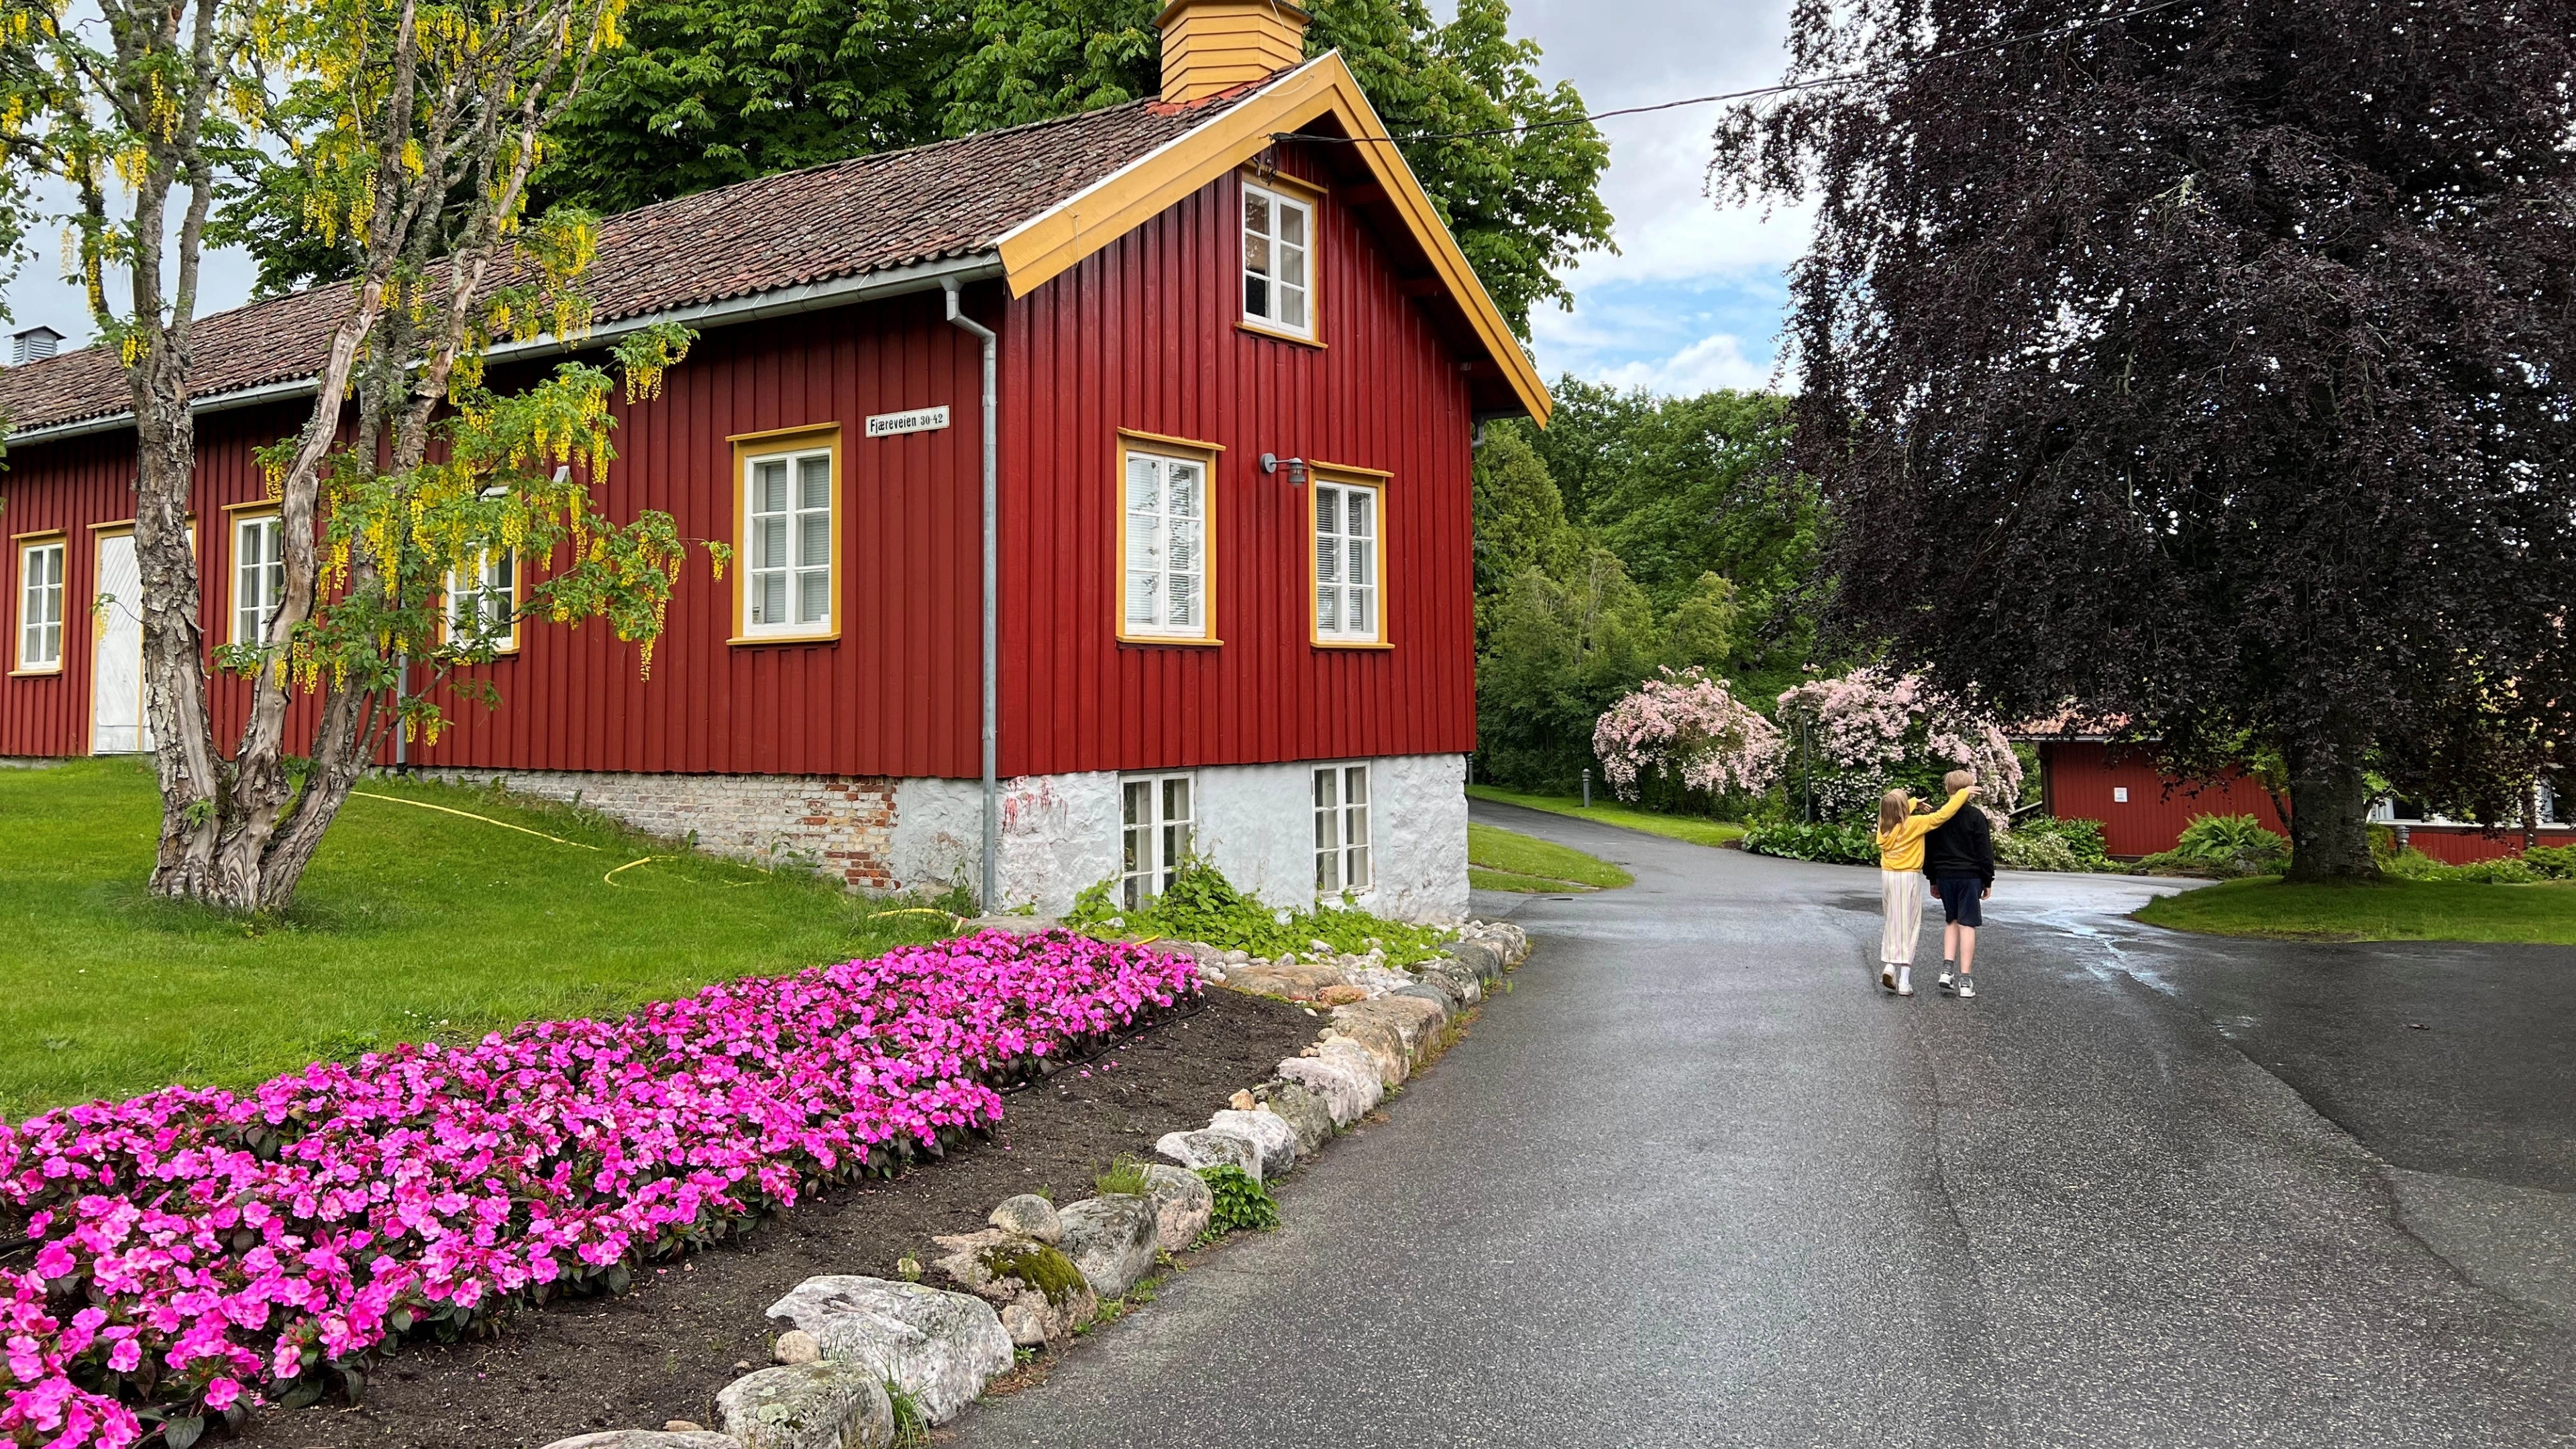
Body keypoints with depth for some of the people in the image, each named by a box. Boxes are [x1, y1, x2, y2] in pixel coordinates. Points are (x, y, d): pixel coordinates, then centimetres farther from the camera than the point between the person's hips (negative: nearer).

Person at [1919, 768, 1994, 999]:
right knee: (1967, 925, -1)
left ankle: (1947, 969, 3)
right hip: (1970, 876, -4)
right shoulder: (1975, 817, -8)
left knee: (1951, 921, 18)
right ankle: (1964, 981, -3)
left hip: (1944, 876, 4)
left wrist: (1933, 880, 16)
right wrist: (1988, 881, 3)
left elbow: (1929, 851, 8)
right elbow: (1985, 852, -6)